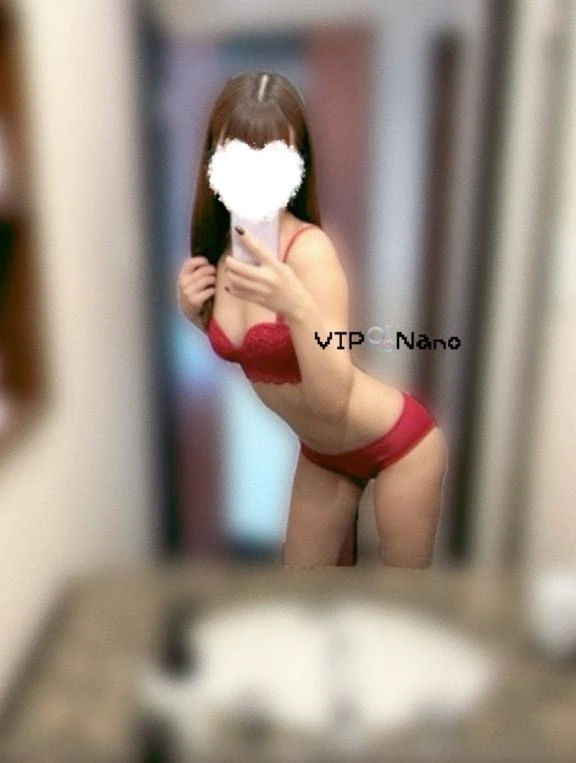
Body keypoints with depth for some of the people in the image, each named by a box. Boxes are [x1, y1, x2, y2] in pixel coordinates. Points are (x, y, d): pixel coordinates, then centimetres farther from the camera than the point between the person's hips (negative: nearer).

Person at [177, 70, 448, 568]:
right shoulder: (216, 245, -8)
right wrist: (193, 311, -10)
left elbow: (333, 401, -29)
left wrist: (297, 306, -43)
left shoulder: (309, 249, -28)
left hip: (398, 442, -6)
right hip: (320, 450, 6)